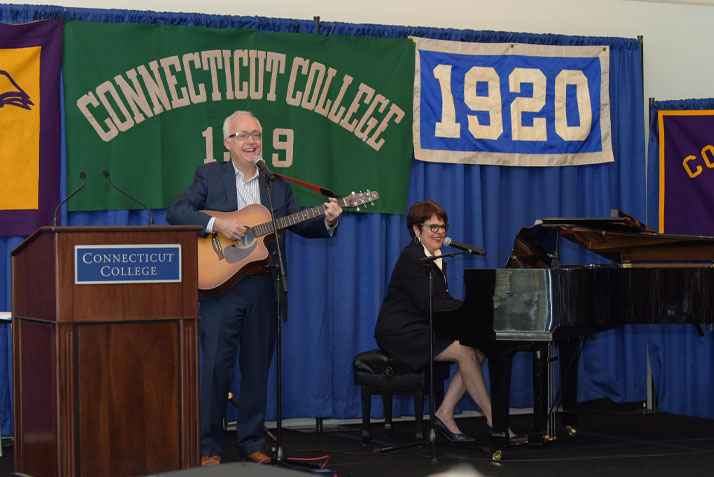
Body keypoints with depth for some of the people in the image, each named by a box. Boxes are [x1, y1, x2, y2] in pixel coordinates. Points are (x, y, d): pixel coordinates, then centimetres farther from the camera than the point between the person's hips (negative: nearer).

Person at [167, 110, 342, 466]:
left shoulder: (277, 184, 12)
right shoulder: (209, 175, 3)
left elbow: (300, 225, 12)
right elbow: (175, 212, -8)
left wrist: (327, 221, -7)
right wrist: (216, 224, -20)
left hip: (263, 288, 3)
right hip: (220, 283, -3)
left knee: (257, 369, 7)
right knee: (216, 367, -3)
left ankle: (251, 444, 17)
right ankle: (210, 447, 6)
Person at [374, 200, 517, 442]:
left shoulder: (436, 259, 16)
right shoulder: (410, 258, -14)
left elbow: (443, 300, 13)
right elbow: (428, 304, -21)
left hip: (424, 329, 9)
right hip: (400, 333, -9)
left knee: (479, 350, -7)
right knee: (466, 352, -23)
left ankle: (445, 414, -6)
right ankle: (495, 423, -20)